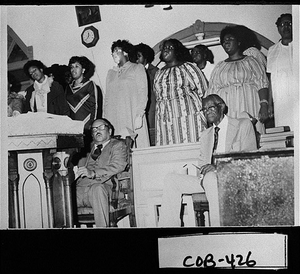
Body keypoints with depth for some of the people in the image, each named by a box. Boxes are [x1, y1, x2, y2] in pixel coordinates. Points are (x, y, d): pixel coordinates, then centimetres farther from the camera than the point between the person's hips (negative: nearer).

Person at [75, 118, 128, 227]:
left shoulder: (118, 145, 13)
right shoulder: (90, 146, 30)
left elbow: (118, 166, -5)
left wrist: (93, 173, -19)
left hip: (102, 187, -4)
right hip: (80, 188, 4)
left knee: (97, 188, -39)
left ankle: (103, 226, -37)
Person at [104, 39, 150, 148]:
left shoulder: (137, 68, 8)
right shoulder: (110, 73, 22)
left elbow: (143, 94, -1)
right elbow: (107, 98, 18)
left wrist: (139, 115, -12)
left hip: (132, 118, -4)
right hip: (114, 120, 4)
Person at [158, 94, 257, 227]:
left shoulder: (243, 125, 5)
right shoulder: (205, 135, 24)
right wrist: (202, 173, -6)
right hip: (208, 179, 6)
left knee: (210, 177, -38)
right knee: (171, 179, -12)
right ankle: (168, 227, -16)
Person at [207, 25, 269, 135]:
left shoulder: (250, 61, 12)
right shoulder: (219, 67, 20)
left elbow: (262, 84, 2)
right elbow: (212, 91, 14)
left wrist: (264, 105, -12)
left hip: (248, 109, -2)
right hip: (226, 111, 2)